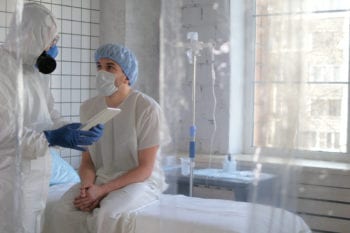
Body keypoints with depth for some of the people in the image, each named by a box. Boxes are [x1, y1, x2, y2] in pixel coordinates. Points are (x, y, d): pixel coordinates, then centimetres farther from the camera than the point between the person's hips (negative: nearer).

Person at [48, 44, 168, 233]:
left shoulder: (147, 108, -13)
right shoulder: (88, 107, 4)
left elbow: (144, 169, -13)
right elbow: (87, 161, 7)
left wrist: (102, 190, -22)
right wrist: (87, 185, -16)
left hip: (140, 181, -4)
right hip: (99, 181, 5)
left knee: (106, 215, -35)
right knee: (64, 211, -25)